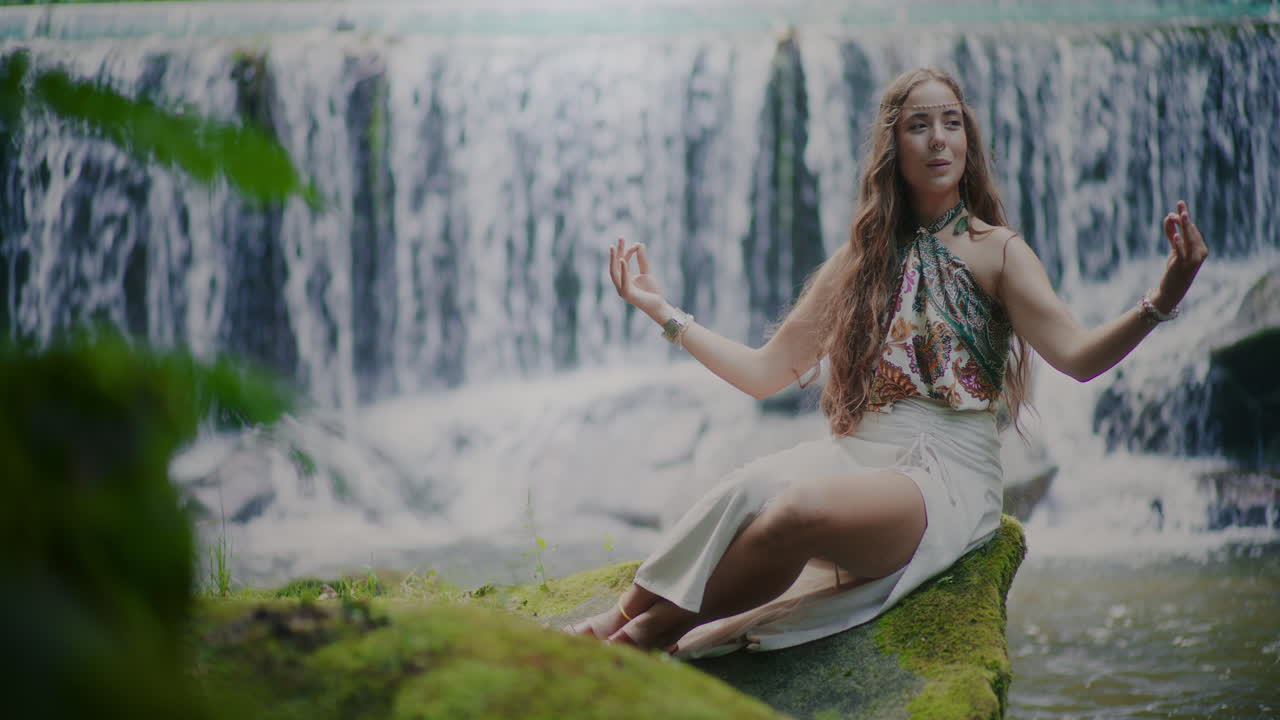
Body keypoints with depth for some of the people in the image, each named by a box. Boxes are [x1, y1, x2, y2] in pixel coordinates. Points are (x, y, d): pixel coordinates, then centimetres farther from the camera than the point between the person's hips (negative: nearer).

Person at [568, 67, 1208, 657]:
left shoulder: (996, 251, 6)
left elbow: (1077, 355, -10)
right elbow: (765, 374, 20)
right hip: (855, 456, 4)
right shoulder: (862, 259, 18)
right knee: (748, 489, -34)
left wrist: (1162, 300, -28)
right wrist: (662, 311, 20)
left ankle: (642, 630, -26)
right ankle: (624, 618, -31)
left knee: (800, 507, -36)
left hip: (948, 475, -3)